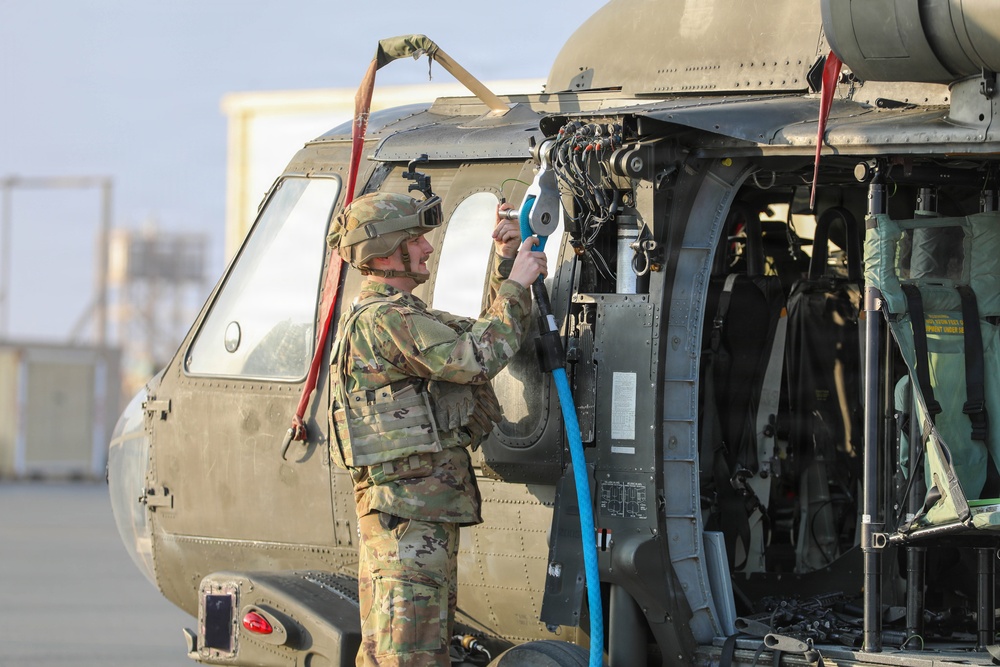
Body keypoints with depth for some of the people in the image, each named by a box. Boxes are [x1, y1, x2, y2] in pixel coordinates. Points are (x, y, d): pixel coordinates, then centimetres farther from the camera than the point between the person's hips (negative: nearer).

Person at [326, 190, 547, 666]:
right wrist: (516, 285, -11)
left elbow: (484, 335, 24)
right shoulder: (386, 319, -13)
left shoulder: (399, 315, 22)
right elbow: (477, 359, -19)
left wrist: (505, 264, 14)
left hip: (427, 513, 11)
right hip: (408, 510, -11)